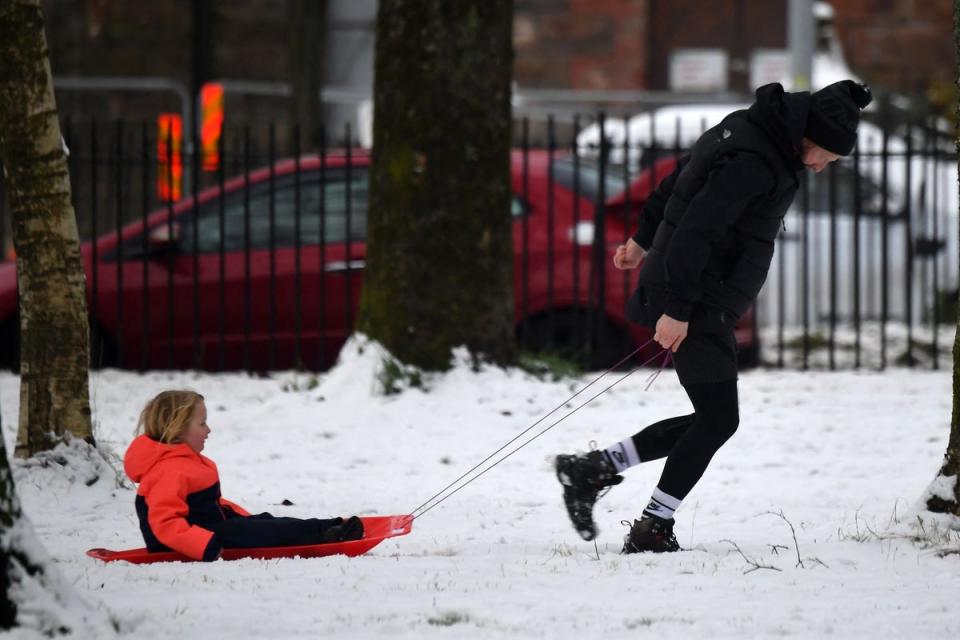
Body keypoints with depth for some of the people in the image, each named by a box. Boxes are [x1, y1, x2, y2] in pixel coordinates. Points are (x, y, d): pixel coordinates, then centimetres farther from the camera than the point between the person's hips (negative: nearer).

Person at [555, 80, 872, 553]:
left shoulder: (745, 131, 10)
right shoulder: (752, 160, -21)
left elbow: (677, 182, 22)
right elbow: (695, 230, -26)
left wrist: (645, 239, 33)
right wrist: (676, 309, -25)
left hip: (706, 305, 10)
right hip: (696, 308, -10)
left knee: (712, 419, 11)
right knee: (718, 420, -7)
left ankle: (592, 469, 13)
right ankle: (653, 529, -2)